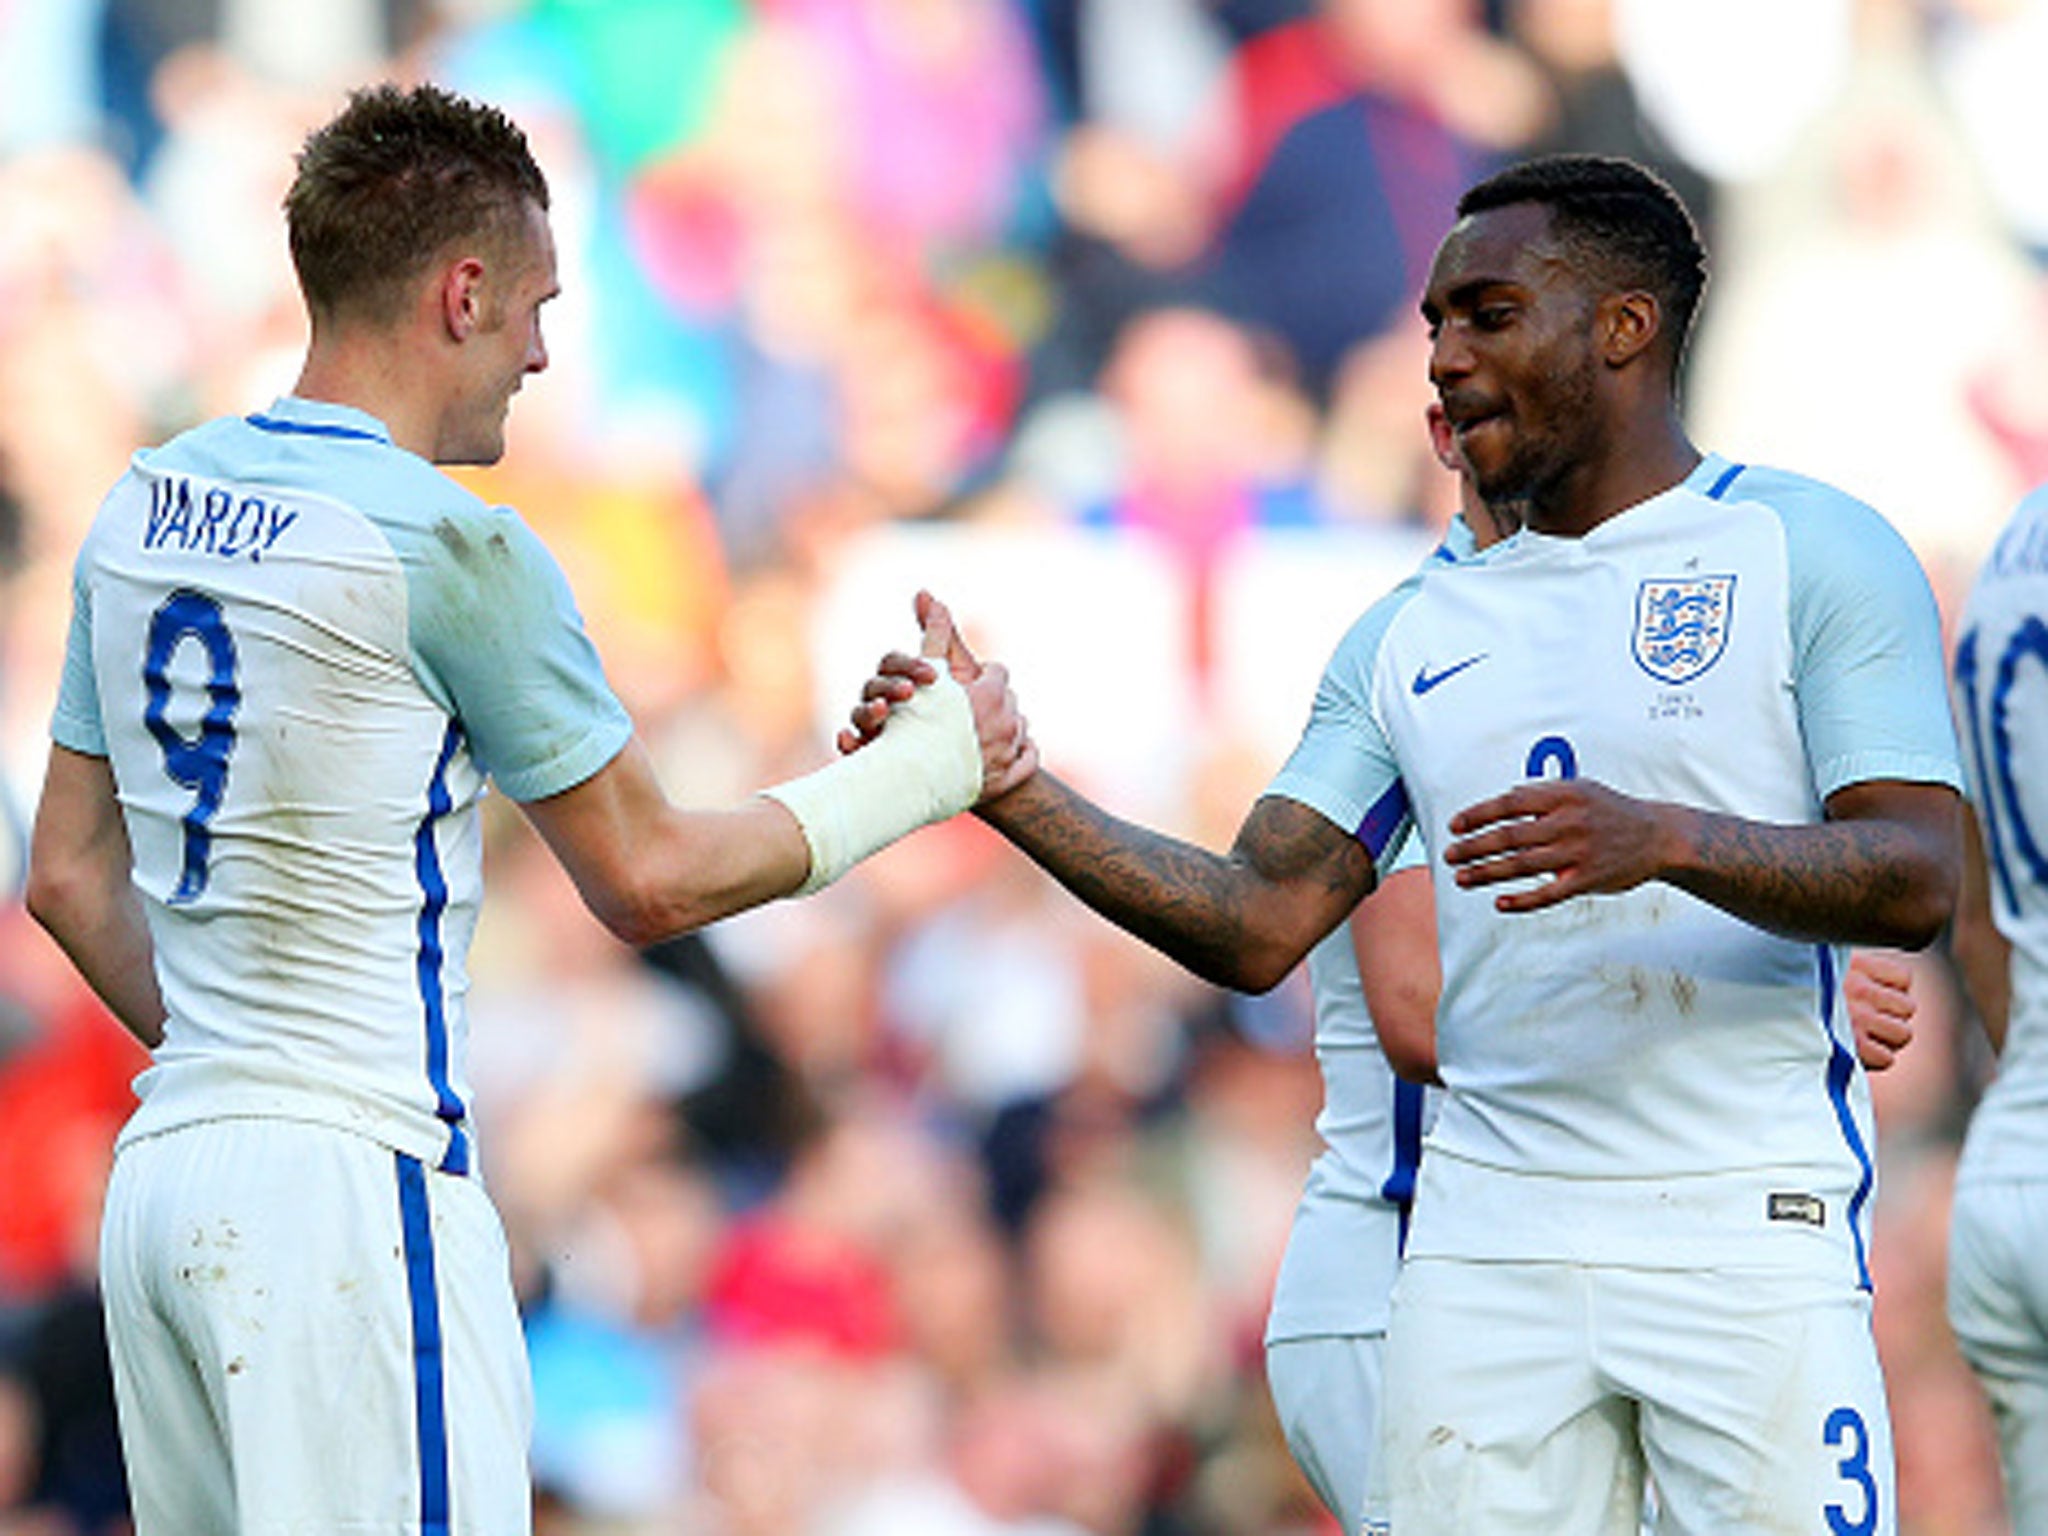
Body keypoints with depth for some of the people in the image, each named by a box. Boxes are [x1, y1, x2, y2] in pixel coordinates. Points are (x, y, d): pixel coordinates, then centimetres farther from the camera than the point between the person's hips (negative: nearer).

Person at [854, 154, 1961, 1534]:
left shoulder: (1811, 551, 1)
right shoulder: (1413, 638, 17)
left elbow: (1919, 880, -9)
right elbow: (1260, 925, 10)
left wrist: (1665, 839, -25)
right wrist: (1007, 784, 0)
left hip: (1749, 1237, -4)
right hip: (1484, 1242, 4)